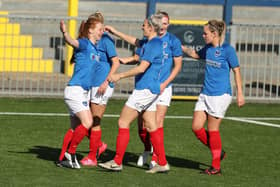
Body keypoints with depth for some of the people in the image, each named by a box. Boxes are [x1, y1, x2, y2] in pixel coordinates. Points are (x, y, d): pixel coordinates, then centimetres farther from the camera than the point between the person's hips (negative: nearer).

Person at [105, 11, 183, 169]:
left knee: (158, 123, -10)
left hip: (163, 87, -3)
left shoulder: (173, 41, -2)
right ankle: (147, 150, 29)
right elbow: (138, 58, 15)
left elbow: (178, 65, 0)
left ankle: (155, 158, -2)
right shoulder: (146, 40, 6)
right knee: (142, 124, 4)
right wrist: (125, 60, -5)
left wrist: (165, 83, -9)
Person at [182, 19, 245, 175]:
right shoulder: (208, 49, 9)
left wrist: (240, 94, -9)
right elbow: (196, 54, 31)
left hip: (220, 95, -7)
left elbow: (237, 70, -7)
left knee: (212, 130, -3)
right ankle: (218, 152, 22)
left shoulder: (227, 50, -11)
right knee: (196, 127, 2)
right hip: (205, 94, 7)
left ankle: (216, 167, 7)